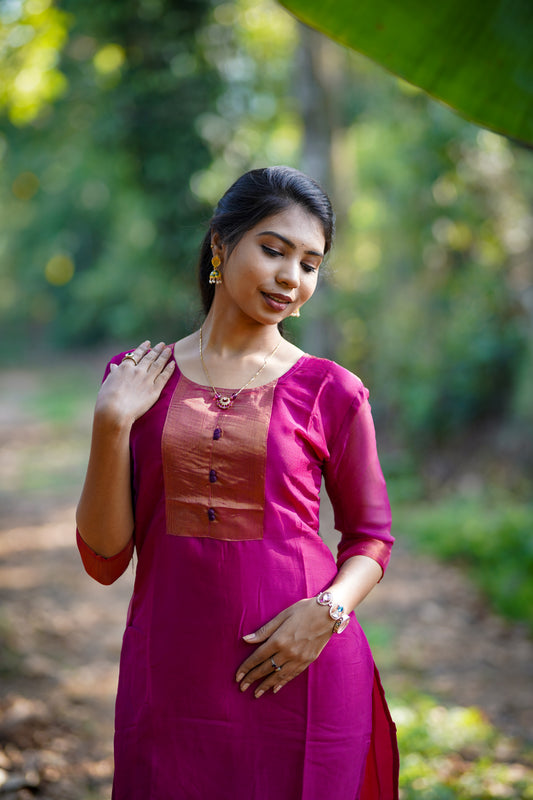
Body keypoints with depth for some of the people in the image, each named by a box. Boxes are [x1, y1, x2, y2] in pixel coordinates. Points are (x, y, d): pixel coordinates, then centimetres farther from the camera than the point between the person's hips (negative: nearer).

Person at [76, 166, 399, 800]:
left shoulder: (330, 391, -2)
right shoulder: (138, 379, 3)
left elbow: (370, 536, 7)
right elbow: (105, 558, 1)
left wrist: (328, 610, -12)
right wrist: (111, 425, -11)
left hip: (295, 670, -1)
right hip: (169, 678, 1)